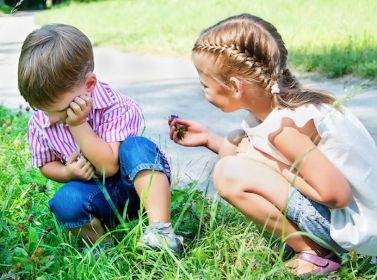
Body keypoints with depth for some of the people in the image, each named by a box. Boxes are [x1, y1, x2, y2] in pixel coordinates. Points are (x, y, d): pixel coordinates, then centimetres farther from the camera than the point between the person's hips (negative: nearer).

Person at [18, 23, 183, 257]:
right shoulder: (39, 124, -7)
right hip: (97, 194, 3)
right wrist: (68, 172, -15)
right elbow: (46, 164, 9)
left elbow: (110, 165, -26)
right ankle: (101, 244, -7)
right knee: (65, 201, -32)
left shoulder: (115, 107, -21)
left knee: (137, 147, -35)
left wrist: (78, 125, -31)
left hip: (138, 185, -3)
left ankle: (160, 227, -36)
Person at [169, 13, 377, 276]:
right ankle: (297, 234, 9)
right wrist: (208, 138, 12)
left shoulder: (283, 126, -27)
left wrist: (270, 163, -16)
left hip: (354, 224, -9)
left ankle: (314, 252, -7)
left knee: (229, 174, -22)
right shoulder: (272, 101, 0)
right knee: (235, 144, 5)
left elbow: (336, 195, -26)